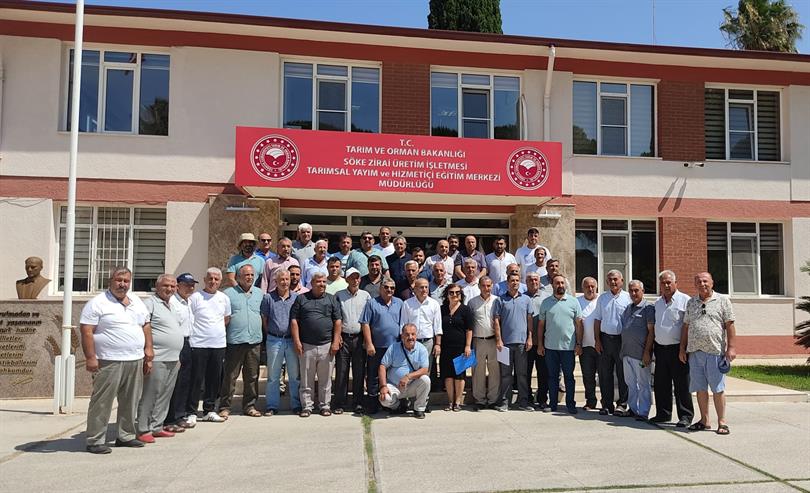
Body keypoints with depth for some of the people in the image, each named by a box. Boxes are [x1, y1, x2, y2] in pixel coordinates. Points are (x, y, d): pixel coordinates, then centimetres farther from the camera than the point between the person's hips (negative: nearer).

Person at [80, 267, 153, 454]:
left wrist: (149, 348, 10)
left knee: (131, 401, 13)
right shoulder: (98, 303, -5)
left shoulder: (137, 302, 15)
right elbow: (87, 331, -11)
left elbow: (146, 326, 21)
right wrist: (90, 357, -17)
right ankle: (95, 440, 7)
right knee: (102, 402, -2)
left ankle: (126, 436, 24)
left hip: (135, 361, 7)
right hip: (109, 362, -6)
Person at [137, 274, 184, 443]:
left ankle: (157, 427, 23)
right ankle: (143, 430, 5)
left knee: (165, 396, 13)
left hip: (173, 359, 9)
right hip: (157, 359, -9)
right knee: (149, 396, -3)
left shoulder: (172, 305, 19)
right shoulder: (150, 303, -8)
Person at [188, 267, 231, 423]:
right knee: (196, 379, -1)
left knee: (214, 380, 11)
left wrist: (217, 331, 12)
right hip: (198, 345, -5)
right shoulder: (195, 297, -5)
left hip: (219, 345, 5)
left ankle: (209, 411, 22)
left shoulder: (224, 298, 10)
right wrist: (197, 331, -5)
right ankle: (191, 412, 9)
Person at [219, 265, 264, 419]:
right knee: (230, 376, -1)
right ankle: (225, 407, 8)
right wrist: (221, 337, -7)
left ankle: (250, 406, 19)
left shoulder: (259, 293, 13)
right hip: (235, 341, -4)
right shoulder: (228, 293, 0)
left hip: (255, 341, 4)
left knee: (252, 377, 9)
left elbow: (264, 315, 20)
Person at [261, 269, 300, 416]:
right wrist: (270, 334, 3)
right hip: (274, 340, -1)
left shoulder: (296, 298, 5)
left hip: (292, 340, 1)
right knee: (273, 375, 5)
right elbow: (264, 319, 7)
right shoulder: (268, 298, 3)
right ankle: (272, 406, 12)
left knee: (295, 374, 5)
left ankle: (296, 405, 14)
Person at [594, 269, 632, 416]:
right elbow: (597, 320, 11)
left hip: (622, 339, -3)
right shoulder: (602, 298, 10)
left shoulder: (628, 298, 1)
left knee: (623, 374, 2)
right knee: (605, 374, 5)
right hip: (605, 338, 3)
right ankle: (606, 404, 13)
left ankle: (622, 404, 13)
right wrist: (597, 340, 3)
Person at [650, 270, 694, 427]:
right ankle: (663, 414, 20)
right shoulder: (657, 302, 16)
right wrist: (652, 347, 17)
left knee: (682, 384, -1)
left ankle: (686, 416, 7)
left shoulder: (685, 300, -5)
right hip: (660, 348, 6)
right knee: (661, 384, 10)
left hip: (677, 348, -6)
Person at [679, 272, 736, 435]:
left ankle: (722, 422, 8)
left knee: (718, 389, -1)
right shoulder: (691, 303, 15)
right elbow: (685, 327, 16)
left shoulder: (722, 300, 4)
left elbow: (730, 325, -1)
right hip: (695, 352, 4)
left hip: (715, 351, -4)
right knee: (700, 388, 8)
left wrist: (731, 348, -8)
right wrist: (682, 349, 12)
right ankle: (704, 421, 18)